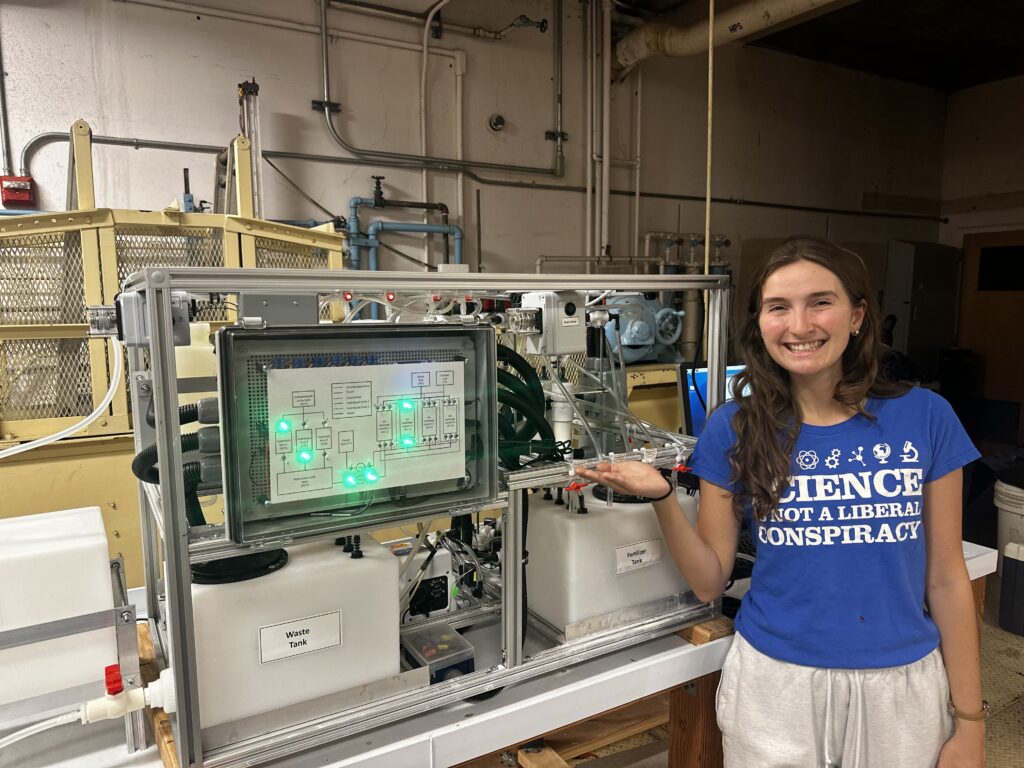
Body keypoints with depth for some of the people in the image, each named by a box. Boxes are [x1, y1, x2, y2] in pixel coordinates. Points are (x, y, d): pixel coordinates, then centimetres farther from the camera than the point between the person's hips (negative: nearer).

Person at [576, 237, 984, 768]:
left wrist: (969, 721, 3)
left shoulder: (923, 417, -7)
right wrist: (661, 497, -21)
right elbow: (709, 581, -5)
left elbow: (946, 578, 0)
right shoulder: (734, 429, -8)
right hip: (774, 684, 0)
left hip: (902, 688, 1)